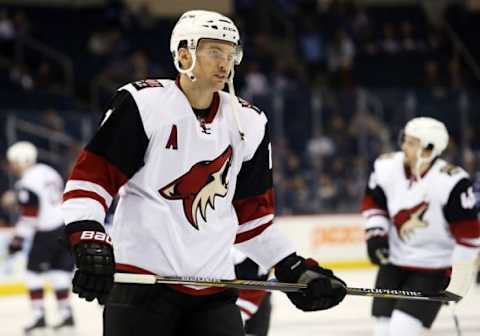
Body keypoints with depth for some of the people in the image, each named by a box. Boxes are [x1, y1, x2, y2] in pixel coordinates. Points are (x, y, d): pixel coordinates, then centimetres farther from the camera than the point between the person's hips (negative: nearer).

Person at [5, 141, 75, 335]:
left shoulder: (27, 184, -15)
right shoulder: (48, 172, 12)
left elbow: (28, 216, -18)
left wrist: (18, 239, -15)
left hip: (46, 233, -8)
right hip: (66, 226, 8)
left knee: (34, 272, 3)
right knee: (59, 271, 11)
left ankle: (39, 316, 0)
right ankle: (65, 315, 10)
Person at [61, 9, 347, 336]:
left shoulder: (249, 123, 11)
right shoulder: (143, 102, -6)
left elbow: (251, 211, 18)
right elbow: (92, 174, -8)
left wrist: (295, 269, 12)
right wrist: (88, 241, -22)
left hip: (213, 286, 5)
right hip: (141, 279, -5)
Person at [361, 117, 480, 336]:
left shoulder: (451, 182, -25)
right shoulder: (387, 167, -9)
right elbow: (373, 201, 11)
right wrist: (375, 233, -3)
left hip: (434, 268, -5)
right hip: (394, 261, 5)